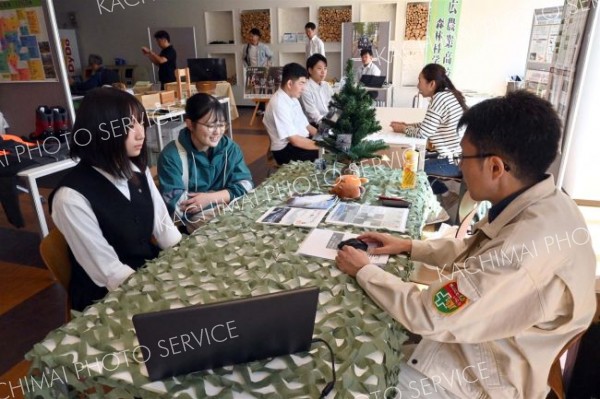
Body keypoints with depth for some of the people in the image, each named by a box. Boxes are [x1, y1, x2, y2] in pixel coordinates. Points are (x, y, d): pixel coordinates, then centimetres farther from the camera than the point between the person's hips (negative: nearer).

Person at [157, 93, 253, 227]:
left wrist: (210, 198, -18)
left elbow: (245, 184, -4)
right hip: (188, 228, -3)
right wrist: (226, 195, -15)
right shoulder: (171, 156, -14)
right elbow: (176, 206, -21)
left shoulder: (229, 148, 0)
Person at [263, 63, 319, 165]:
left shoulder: (293, 99, 10)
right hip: (286, 150, -9)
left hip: (303, 141, 9)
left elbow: (305, 126, 14)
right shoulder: (279, 104, -19)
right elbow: (295, 141, -23)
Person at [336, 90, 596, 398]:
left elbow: (427, 315, -26)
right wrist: (410, 246, 4)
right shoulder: (544, 204, -9)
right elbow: (477, 251, 10)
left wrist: (363, 270, -12)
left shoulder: (524, 256, -38)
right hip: (467, 331, 7)